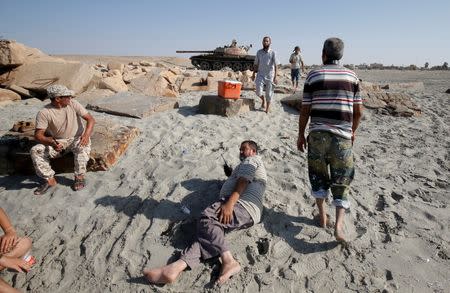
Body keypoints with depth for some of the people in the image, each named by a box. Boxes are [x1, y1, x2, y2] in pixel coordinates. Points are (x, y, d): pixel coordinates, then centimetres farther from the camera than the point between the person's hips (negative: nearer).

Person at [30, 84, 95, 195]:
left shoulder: (73, 104, -10)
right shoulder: (44, 113, -13)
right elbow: (38, 135, -15)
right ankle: (50, 180, -9)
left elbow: (90, 119, -11)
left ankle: (79, 177, -18)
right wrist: (51, 143, -36)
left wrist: (86, 135, -29)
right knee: (35, 151, -20)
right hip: (57, 141, 1)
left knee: (83, 146, -35)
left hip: (77, 139, -1)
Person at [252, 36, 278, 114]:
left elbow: (275, 66, -7)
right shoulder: (259, 52, 4)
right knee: (258, 92, -12)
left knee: (269, 94, 4)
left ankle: (267, 109, 20)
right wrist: (253, 74, 10)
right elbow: (256, 64, 12)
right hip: (260, 75, 2)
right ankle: (263, 99, 22)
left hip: (269, 76, -2)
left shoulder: (273, 53, -4)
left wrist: (275, 77, -14)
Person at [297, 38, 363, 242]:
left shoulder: (313, 75, 0)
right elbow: (358, 111, 6)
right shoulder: (352, 76, 6)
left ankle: (322, 215, 24)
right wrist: (353, 131, 23)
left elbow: (305, 110, -2)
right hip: (342, 135, 1)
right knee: (341, 181, 10)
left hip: (317, 133, -1)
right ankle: (339, 224, -1)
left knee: (318, 174, 18)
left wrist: (301, 134, 8)